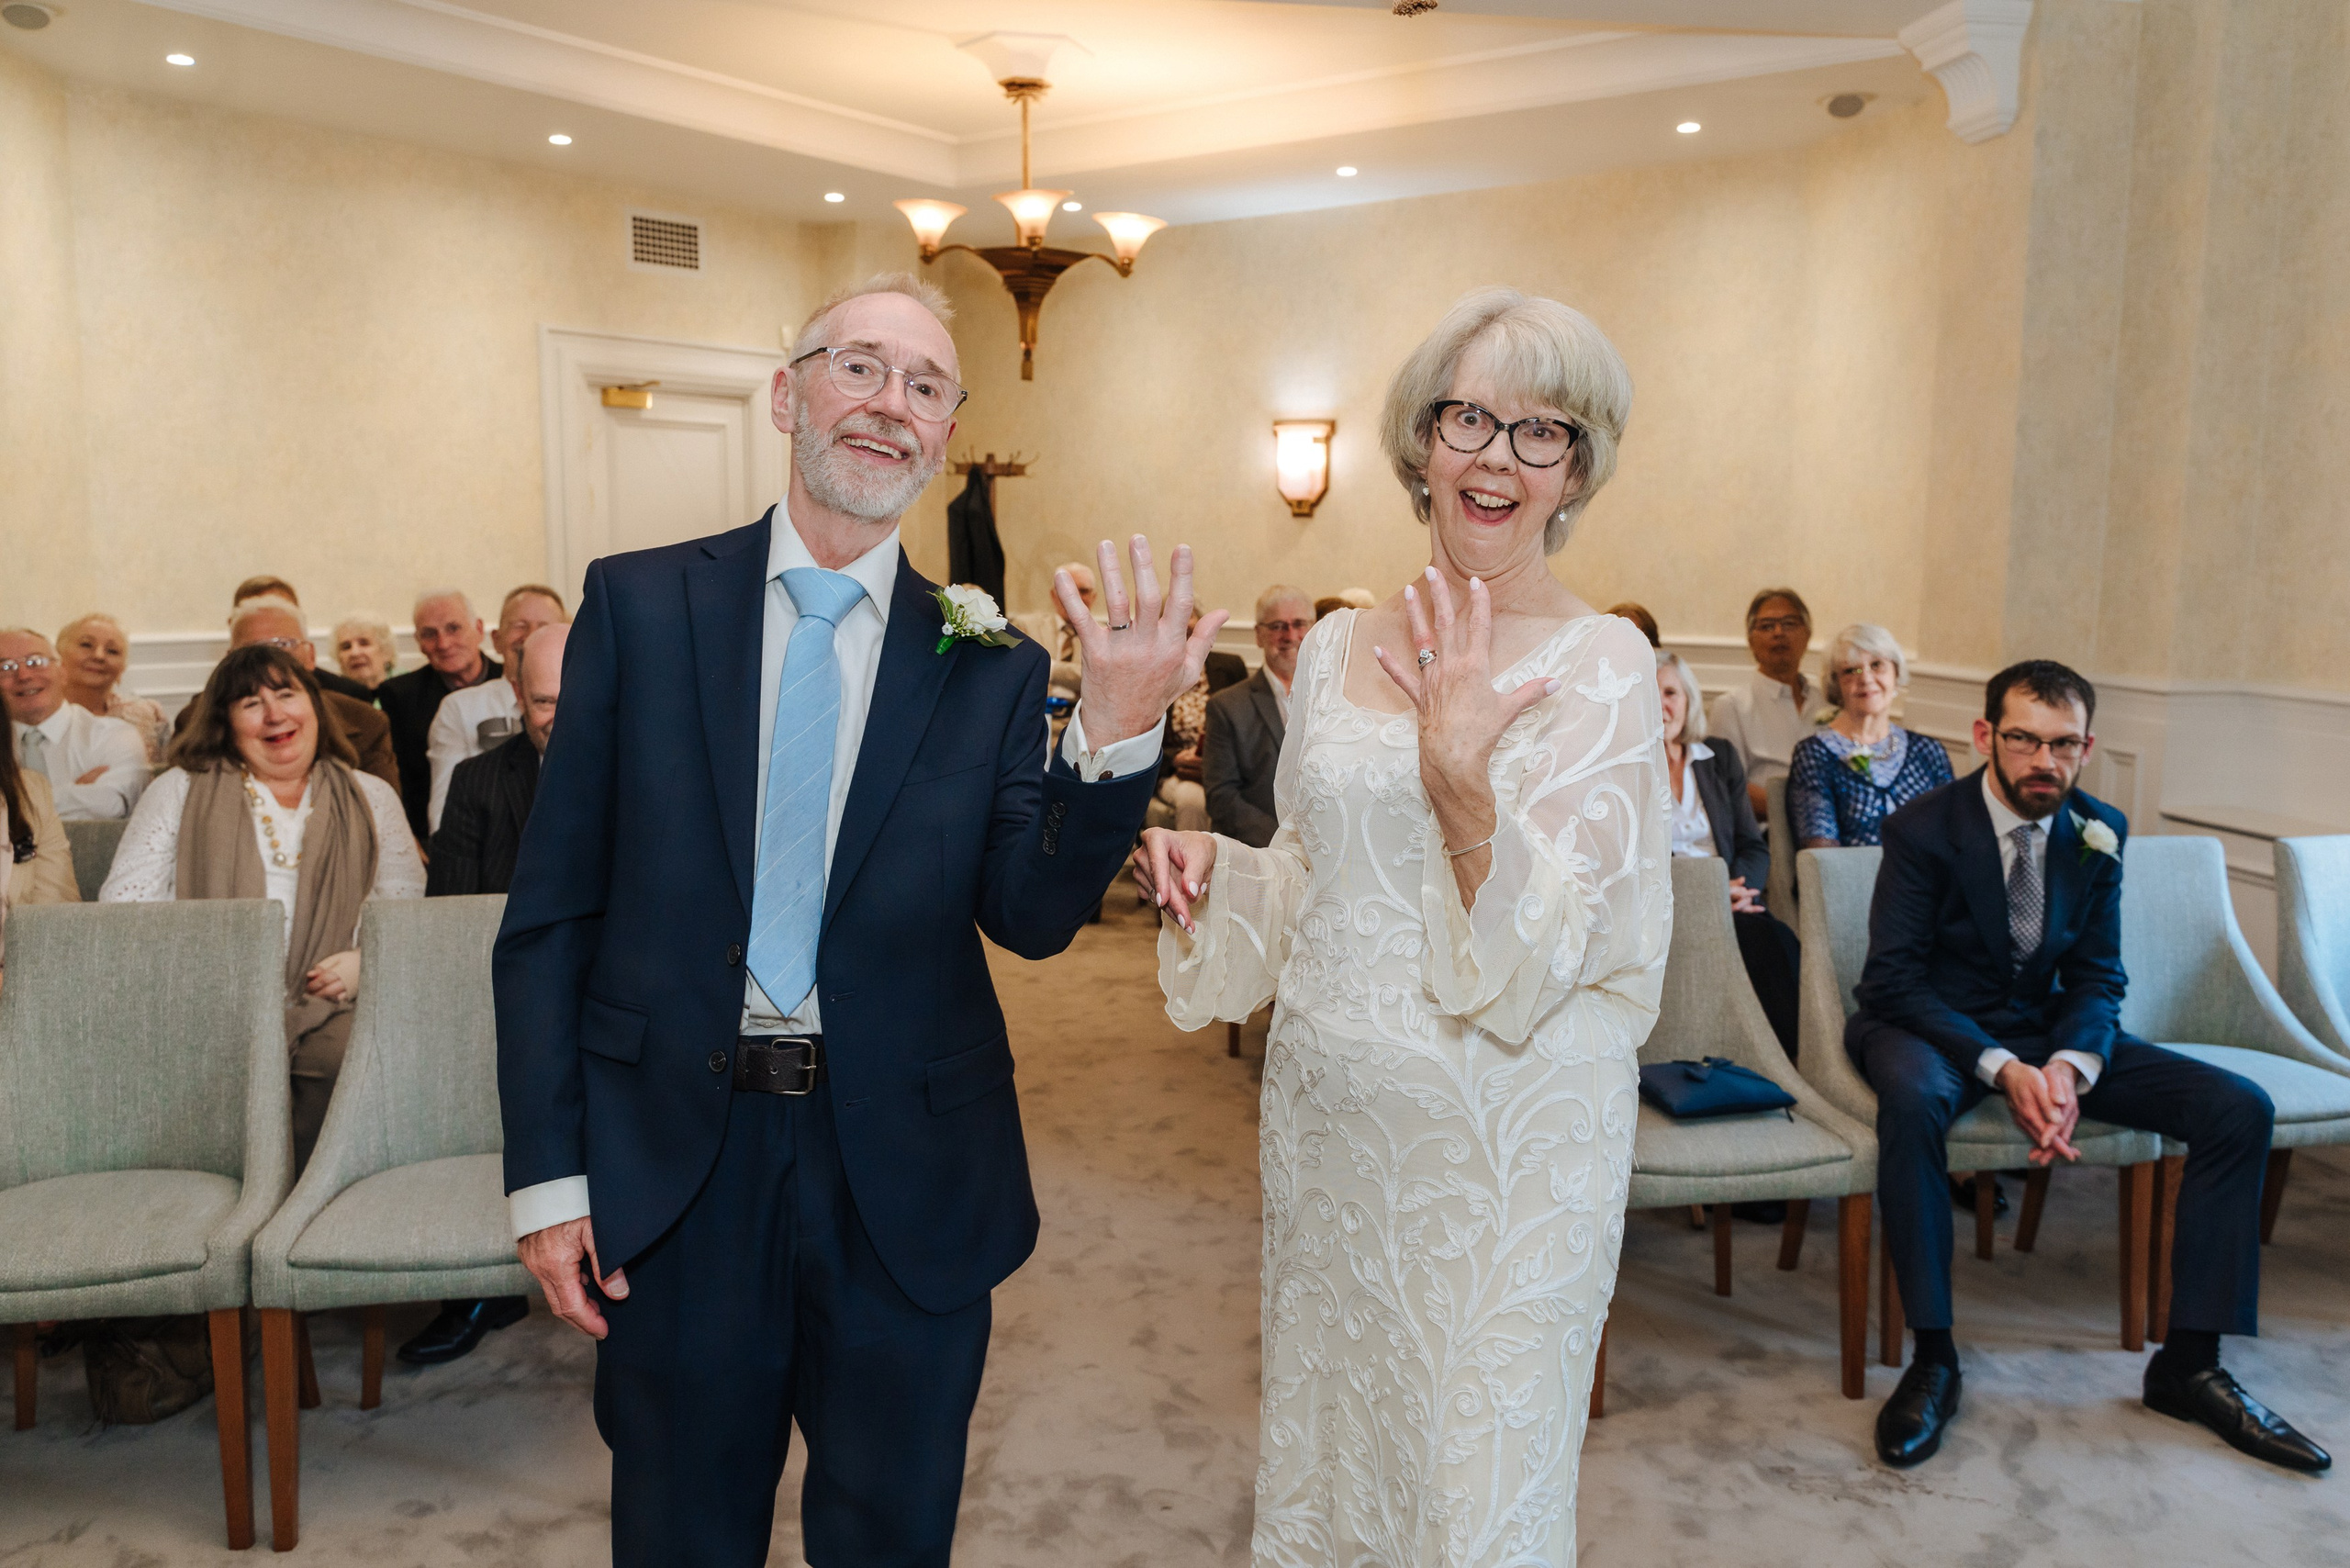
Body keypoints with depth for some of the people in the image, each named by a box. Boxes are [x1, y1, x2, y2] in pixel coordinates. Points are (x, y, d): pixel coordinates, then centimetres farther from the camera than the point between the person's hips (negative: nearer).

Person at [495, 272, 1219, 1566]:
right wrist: (548, 1170, -4)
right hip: (672, 1162, 0)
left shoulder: (989, 665, -1)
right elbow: (549, 911, -1)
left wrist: (1118, 730, -23)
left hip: (908, 1177, 1)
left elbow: (1033, 917, -8)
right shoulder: (640, 604, -2)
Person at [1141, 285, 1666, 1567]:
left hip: (1499, 1136, -4)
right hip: (1326, 1112, 5)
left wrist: (1459, 764, -29)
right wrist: (1210, 866, -6)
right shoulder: (1339, 649, 3)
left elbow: (1543, 951, -16)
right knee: (1322, 1441, 20)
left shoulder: (1602, 667, -11)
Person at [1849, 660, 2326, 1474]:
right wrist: (1999, 1069, -30)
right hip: (1932, 1026, -5)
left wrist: (2069, 1066, -21)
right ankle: (1932, 1360, -26)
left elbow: (2097, 975, 1)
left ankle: (2188, 1363, -1)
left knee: (2240, 1108, -11)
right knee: (1913, 1099, -41)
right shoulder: (1923, 829, -14)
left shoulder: (2098, 833, 1)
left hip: (2048, 1027, 5)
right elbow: (1894, 978, -17)